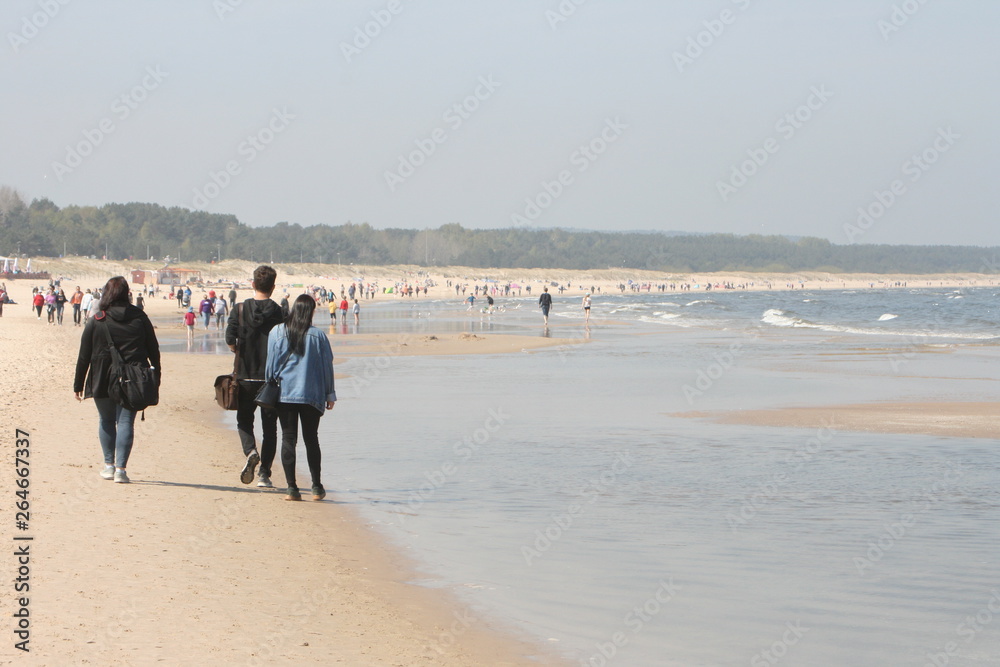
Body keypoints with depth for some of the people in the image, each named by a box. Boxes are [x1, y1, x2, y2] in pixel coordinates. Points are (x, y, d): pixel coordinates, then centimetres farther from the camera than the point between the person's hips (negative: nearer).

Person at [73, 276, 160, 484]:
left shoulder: (96, 321, -3)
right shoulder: (139, 317, 1)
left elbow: (84, 355, 0)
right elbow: (153, 348, 6)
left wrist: (78, 384, 6)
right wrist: (156, 374, 17)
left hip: (103, 380, 0)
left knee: (106, 420, 16)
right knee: (125, 421, 2)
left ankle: (109, 465, 18)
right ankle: (120, 468, -5)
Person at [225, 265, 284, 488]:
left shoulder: (239, 309, -3)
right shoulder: (279, 313, -4)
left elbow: (230, 339, -14)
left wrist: (242, 353, 6)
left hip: (245, 376, 0)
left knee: (244, 420, 15)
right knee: (269, 427, 8)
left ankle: (250, 451, -13)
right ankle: (264, 474, 5)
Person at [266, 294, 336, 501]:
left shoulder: (277, 332, -3)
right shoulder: (318, 335, -4)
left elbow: (271, 365, 2)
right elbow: (327, 367, 2)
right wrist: (330, 395, 11)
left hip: (284, 393, 0)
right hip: (311, 395, 0)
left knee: (288, 439, 3)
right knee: (311, 440, 10)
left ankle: (292, 488, -2)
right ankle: (317, 487, 11)